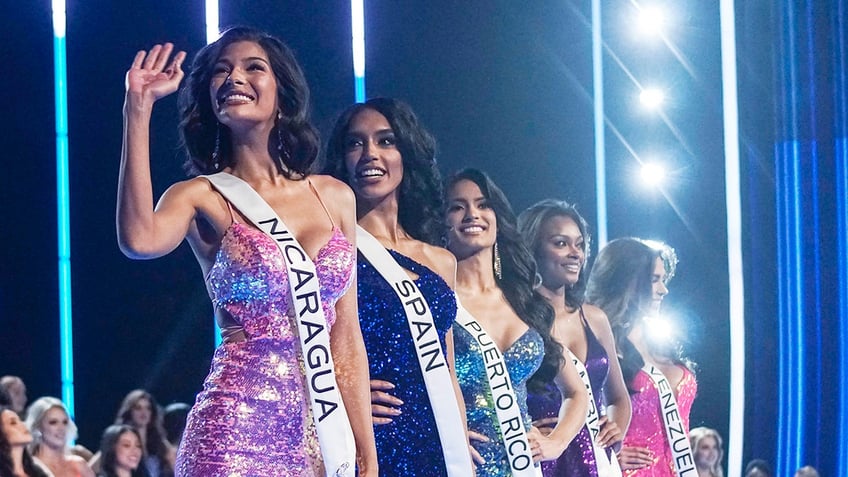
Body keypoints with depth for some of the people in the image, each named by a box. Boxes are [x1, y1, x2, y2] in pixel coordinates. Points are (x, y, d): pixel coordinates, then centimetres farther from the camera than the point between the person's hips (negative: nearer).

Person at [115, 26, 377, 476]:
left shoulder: (334, 197, 10)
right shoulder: (202, 197, 1)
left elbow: (346, 341, 11)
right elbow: (139, 240, -23)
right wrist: (139, 110, -19)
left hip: (321, 432, 4)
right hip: (240, 424, -3)